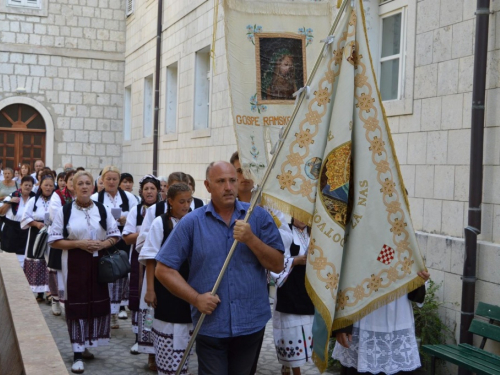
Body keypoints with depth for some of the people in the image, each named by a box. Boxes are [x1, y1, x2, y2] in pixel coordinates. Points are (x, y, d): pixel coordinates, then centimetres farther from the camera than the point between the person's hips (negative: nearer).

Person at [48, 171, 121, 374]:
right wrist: (79, 244, -15)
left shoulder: (103, 210, 6)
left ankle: (85, 345, 23)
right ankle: (78, 353, 4)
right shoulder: (64, 211, -2)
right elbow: (54, 240, -4)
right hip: (75, 264, -3)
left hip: (98, 263, 3)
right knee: (77, 305, -2)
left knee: (98, 303, 6)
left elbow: (115, 235, 11)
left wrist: (103, 244, -10)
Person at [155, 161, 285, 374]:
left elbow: (277, 266, -2)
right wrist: (196, 298, -13)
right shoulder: (191, 222, -3)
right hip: (210, 326, -2)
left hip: (252, 323, 2)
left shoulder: (258, 217, 0)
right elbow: (163, 269, -2)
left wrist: (251, 239, -17)